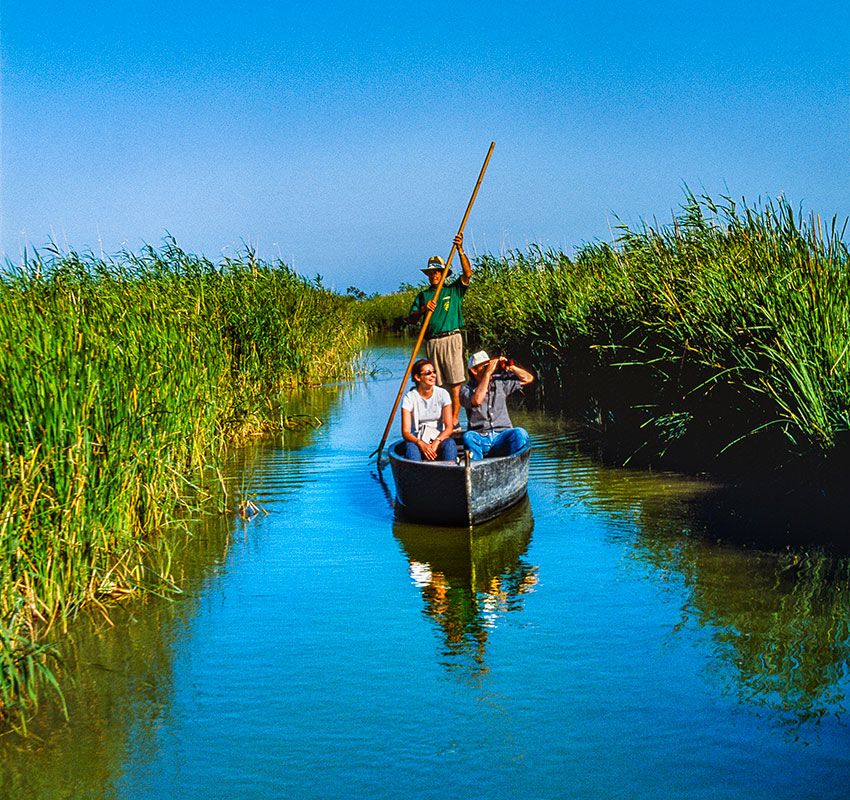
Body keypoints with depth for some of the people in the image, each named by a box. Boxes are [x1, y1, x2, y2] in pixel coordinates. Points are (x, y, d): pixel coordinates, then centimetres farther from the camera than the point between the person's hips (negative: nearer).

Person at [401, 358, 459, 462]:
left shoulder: (442, 394, 1)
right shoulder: (409, 398, -3)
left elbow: (449, 427, -6)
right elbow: (405, 432, -9)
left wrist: (436, 442, -24)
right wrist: (421, 443, -28)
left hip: (439, 438, 1)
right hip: (417, 439, -1)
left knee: (450, 444, -32)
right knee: (411, 448, -35)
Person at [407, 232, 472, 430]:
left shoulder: (454, 290, 9)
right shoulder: (422, 295, 16)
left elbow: (468, 273, -7)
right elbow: (411, 318, 6)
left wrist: (460, 250, -16)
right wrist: (423, 309, -13)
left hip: (451, 339, -3)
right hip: (431, 342, 3)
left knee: (455, 382, -8)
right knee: (436, 383, 2)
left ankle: (454, 420, -7)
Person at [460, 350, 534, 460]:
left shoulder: (500, 382, 13)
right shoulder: (467, 390, 3)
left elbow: (528, 378, 16)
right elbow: (477, 400, -20)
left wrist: (510, 367, 0)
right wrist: (487, 373, -13)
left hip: (502, 436, 2)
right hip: (480, 439, -2)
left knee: (520, 433, -29)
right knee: (468, 437, -35)